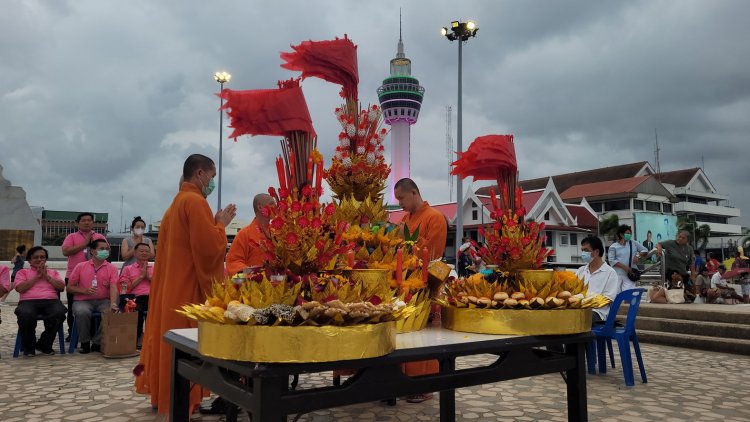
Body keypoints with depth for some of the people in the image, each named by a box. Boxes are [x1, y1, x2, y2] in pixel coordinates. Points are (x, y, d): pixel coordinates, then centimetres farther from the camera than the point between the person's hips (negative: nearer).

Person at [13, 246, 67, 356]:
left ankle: (45, 344, -12)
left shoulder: (53, 272, 27)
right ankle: (29, 346, -10)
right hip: (28, 301, -1)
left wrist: (46, 276, 3)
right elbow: (20, 288, 3)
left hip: (51, 301, 1)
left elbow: (62, 287, 10)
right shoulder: (23, 272, 22)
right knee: (25, 315, -39)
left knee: (59, 313, -35)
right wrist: (37, 276, 2)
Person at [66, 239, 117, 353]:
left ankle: (98, 343, -7)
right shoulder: (81, 267, 6)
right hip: (83, 301, 0)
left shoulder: (111, 268, 4)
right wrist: (85, 291, -13)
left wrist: (113, 303, -30)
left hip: (103, 300, 1)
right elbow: (69, 287, 7)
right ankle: (85, 342, -7)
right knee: (82, 312, -34)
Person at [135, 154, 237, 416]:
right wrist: (220, 224, -7)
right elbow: (210, 248, -23)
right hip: (189, 288, -10)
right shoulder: (195, 201, -16)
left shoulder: (177, 202, 15)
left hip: (172, 286, 10)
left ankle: (163, 395, 24)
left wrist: (214, 224, 15)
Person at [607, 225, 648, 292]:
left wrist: (638, 255, -6)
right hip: (617, 275, -1)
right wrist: (624, 267, -15)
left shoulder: (633, 244, 11)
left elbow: (645, 251, 16)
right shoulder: (614, 247, 1)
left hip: (629, 274, 1)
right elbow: (611, 261, -6)